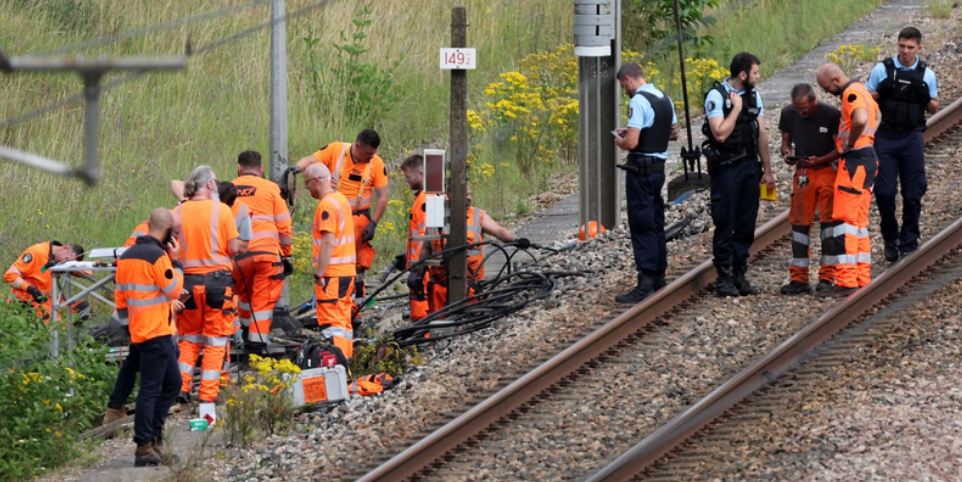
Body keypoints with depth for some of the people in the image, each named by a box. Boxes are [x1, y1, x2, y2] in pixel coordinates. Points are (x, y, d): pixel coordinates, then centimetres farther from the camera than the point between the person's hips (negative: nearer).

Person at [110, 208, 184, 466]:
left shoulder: (127, 256, 12)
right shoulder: (158, 256, -16)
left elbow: (121, 295, 17)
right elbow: (173, 290, -10)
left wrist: (126, 323, 23)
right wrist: (176, 262, -1)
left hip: (139, 330, 9)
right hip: (156, 333, -9)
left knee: (172, 381, 17)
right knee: (151, 388, -8)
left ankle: (153, 434, 16)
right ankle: (144, 447, -9)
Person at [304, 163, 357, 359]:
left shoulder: (327, 205, -16)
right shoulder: (342, 199, 14)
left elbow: (328, 243, -21)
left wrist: (319, 274, -19)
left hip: (331, 274, -9)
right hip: (347, 272, 9)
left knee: (332, 323, -10)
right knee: (343, 321, 14)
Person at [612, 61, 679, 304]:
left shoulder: (639, 101, -18)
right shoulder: (664, 99, 10)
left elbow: (631, 143, -25)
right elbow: (673, 133, 23)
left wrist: (620, 141, -1)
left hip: (641, 170, -9)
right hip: (659, 167, 9)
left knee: (642, 225, -7)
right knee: (656, 222, 17)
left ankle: (646, 282, -9)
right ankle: (659, 276, 24)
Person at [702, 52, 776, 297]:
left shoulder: (753, 95, 11)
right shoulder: (716, 96, -10)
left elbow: (761, 135, 14)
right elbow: (720, 133, -20)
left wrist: (767, 170, 13)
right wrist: (736, 108, -15)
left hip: (750, 166, 6)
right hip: (726, 168, -6)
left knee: (746, 224, 6)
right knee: (725, 224, -3)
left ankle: (739, 274, 13)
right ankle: (724, 277, 1)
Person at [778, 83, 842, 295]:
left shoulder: (831, 115, -14)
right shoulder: (789, 114, -2)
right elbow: (786, 140, 10)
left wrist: (819, 160, -25)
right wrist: (786, 152, -13)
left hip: (828, 170, -4)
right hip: (803, 172, 4)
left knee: (829, 220, -6)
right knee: (799, 222, 2)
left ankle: (827, 277, -1)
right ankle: (799, 279, 6)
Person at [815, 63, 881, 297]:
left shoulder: (851, 93, -14)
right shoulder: (860, 90, 18)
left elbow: (860, 120, -35)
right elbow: (877, 116, 37)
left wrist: (850, 143, -19)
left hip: (855, 161, -11)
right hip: (867, 157, 11)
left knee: (845, 219, -11)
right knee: (859, 221, 14)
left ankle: (846, 281, -15)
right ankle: (862, 278, 15)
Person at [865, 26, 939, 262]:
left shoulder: (926, 75, 4)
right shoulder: (882, 70, 0)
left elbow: (934, 109, 13)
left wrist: (928, 100, -10)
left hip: (912, 138, 1)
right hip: (885, 138, -1)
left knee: (913, 194, 0)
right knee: (884, 192, -4)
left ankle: (908, 243, 9)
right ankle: (890, 240, 15)